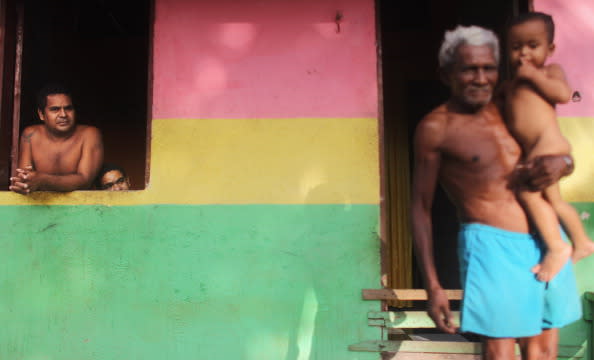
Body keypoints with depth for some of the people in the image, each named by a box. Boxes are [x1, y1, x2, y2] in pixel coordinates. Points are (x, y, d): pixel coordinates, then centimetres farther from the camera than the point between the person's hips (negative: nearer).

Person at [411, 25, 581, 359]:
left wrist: (560, 163, -5)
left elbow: (562, 158, 23)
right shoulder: (436, 127, -5)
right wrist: (433, 286, -9)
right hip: (494, 246, -6)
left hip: (548, 243, 6)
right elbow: (421, 207, -5)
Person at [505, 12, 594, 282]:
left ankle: (557, 248, -10)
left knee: (528, 192, -21)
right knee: (553, 201, 19)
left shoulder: (550, 70, 6)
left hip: (548, 144, -9)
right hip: (532, 150, 9)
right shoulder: (512, 84, 23)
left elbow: (563, 93, -12)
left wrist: (534, 75, -9)